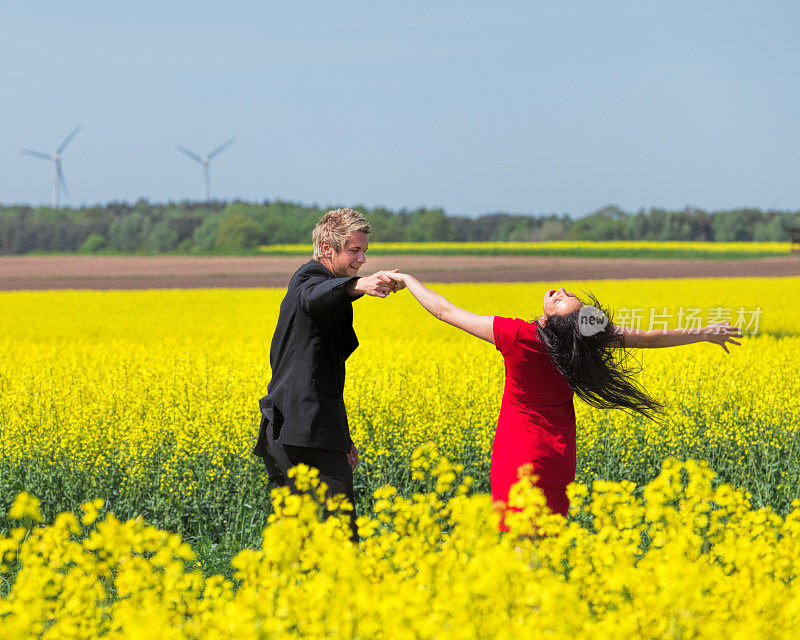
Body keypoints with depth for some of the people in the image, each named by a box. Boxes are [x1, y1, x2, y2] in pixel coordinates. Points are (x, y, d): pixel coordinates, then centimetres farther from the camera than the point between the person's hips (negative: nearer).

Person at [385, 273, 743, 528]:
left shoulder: (516, 336, -24)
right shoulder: (586, 339, -13)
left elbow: (445, 311, -14)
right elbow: (651, 339, 1)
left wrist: (407, 279, 2)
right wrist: (706, 333, 16)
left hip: (520, 451, -5)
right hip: (558, 453, 5)